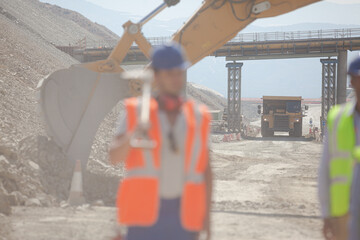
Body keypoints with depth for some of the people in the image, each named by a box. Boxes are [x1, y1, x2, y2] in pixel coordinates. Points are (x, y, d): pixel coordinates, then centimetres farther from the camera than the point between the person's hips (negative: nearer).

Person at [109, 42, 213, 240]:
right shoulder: (137, 113, 4)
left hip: (184, 214, 2)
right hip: (145, 209, -2)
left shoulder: (197, 117, 9)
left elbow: (205, 169, 9)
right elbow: (114, 157, -5)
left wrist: (206, 216, 5)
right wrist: (130, 138, -26)